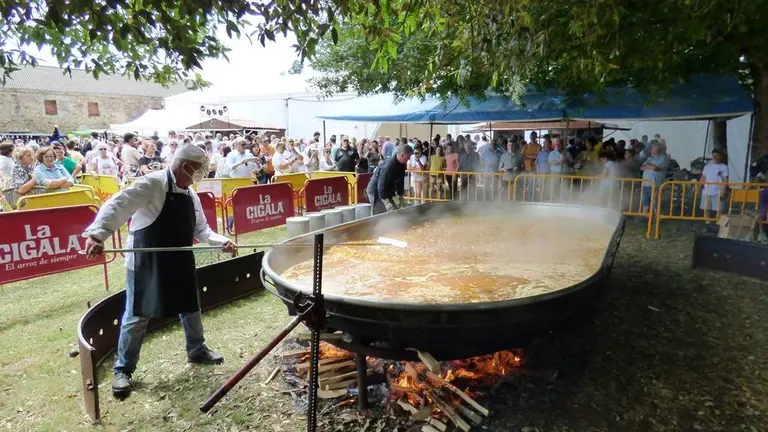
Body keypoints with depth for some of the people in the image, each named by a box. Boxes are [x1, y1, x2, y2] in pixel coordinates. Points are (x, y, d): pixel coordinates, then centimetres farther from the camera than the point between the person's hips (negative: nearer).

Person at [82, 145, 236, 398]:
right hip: (146, 262, -7)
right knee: (138, 315, 4)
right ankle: (123, 369, 22)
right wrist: (97, 235, -37)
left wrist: (222, 242, -4)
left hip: (179, 261, 7)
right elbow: (117, 206, -25)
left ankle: (197, 350, 39)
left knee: (190, 307, 18)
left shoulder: (190, 194, 6)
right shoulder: (153, 183, -17)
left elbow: (201, 230, 11)